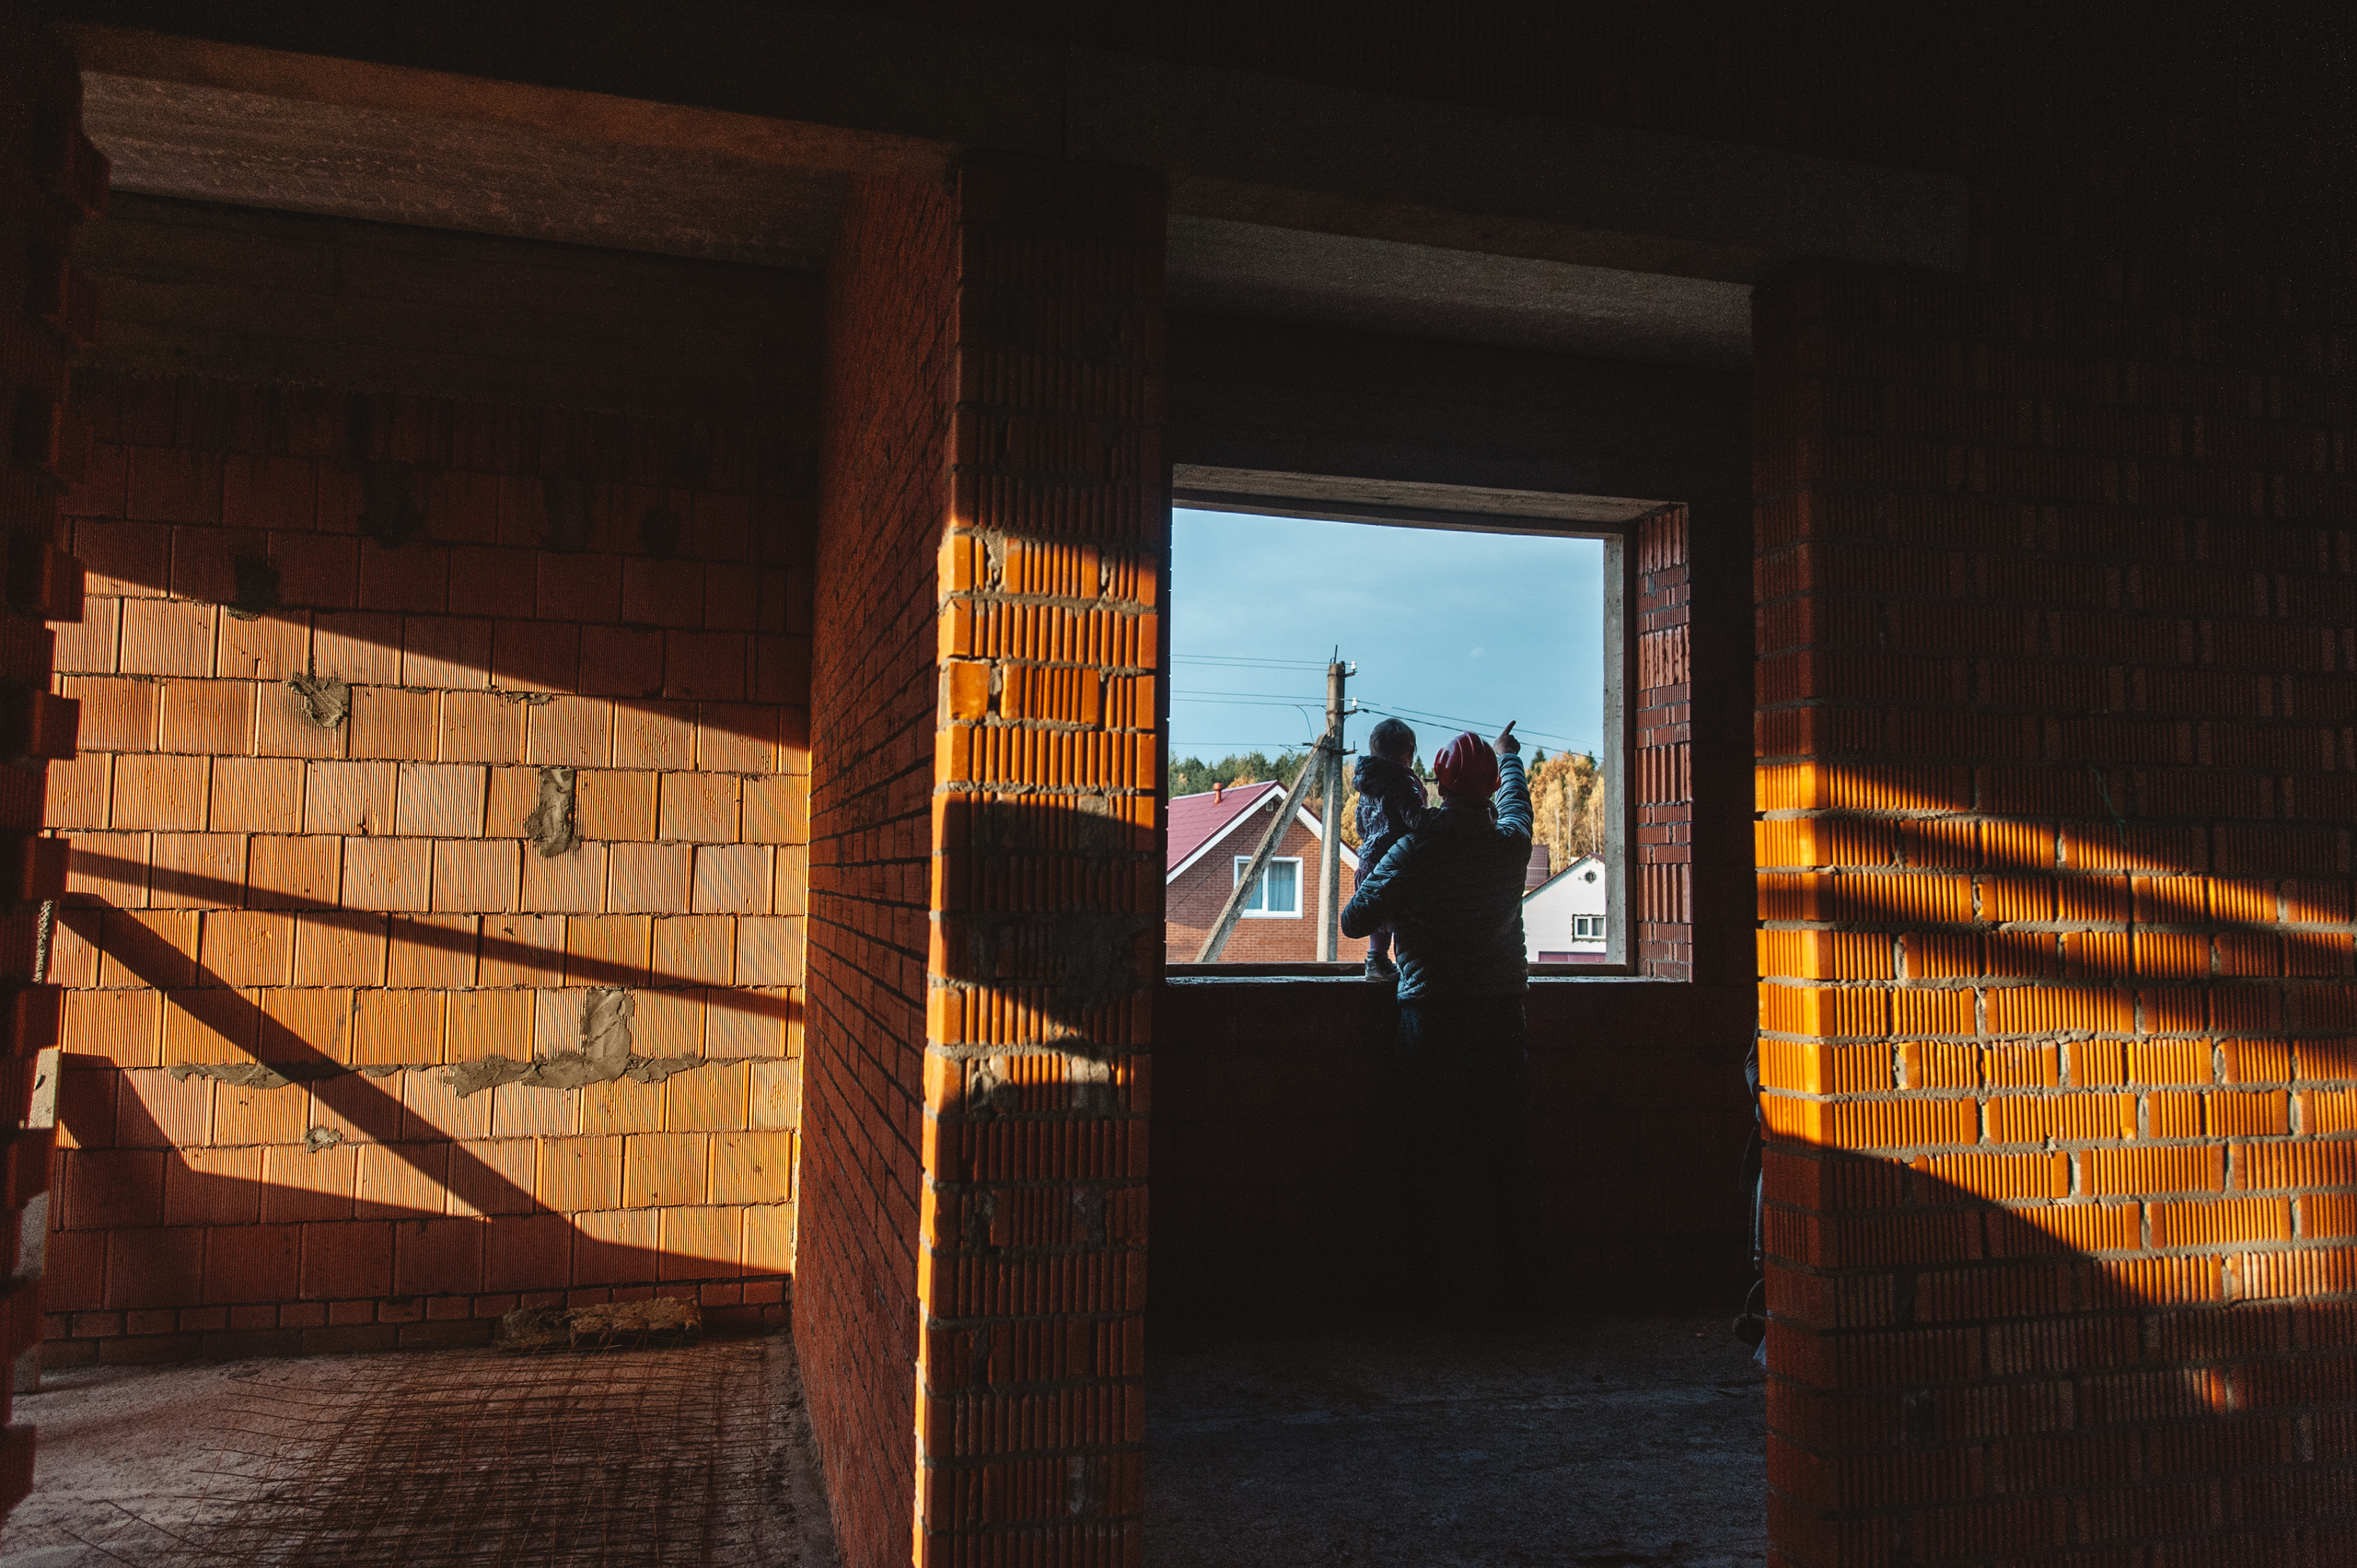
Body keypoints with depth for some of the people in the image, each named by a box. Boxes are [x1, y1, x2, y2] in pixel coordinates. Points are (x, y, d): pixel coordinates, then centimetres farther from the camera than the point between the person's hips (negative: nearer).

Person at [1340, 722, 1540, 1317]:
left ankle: (1437, 1287, 7)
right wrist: (1507, 754, 45)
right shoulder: (1511, 844, 1)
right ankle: (1521, 1284, 14)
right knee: (1506, 1152, 9)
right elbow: (1515, 798, 25)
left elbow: (1354, 921, -9)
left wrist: (1365, 881, 13)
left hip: (1430, 1014, -3)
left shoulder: (1414, 850, -10)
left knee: (1435, 1154, 3)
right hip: (1500, 1011, 3)